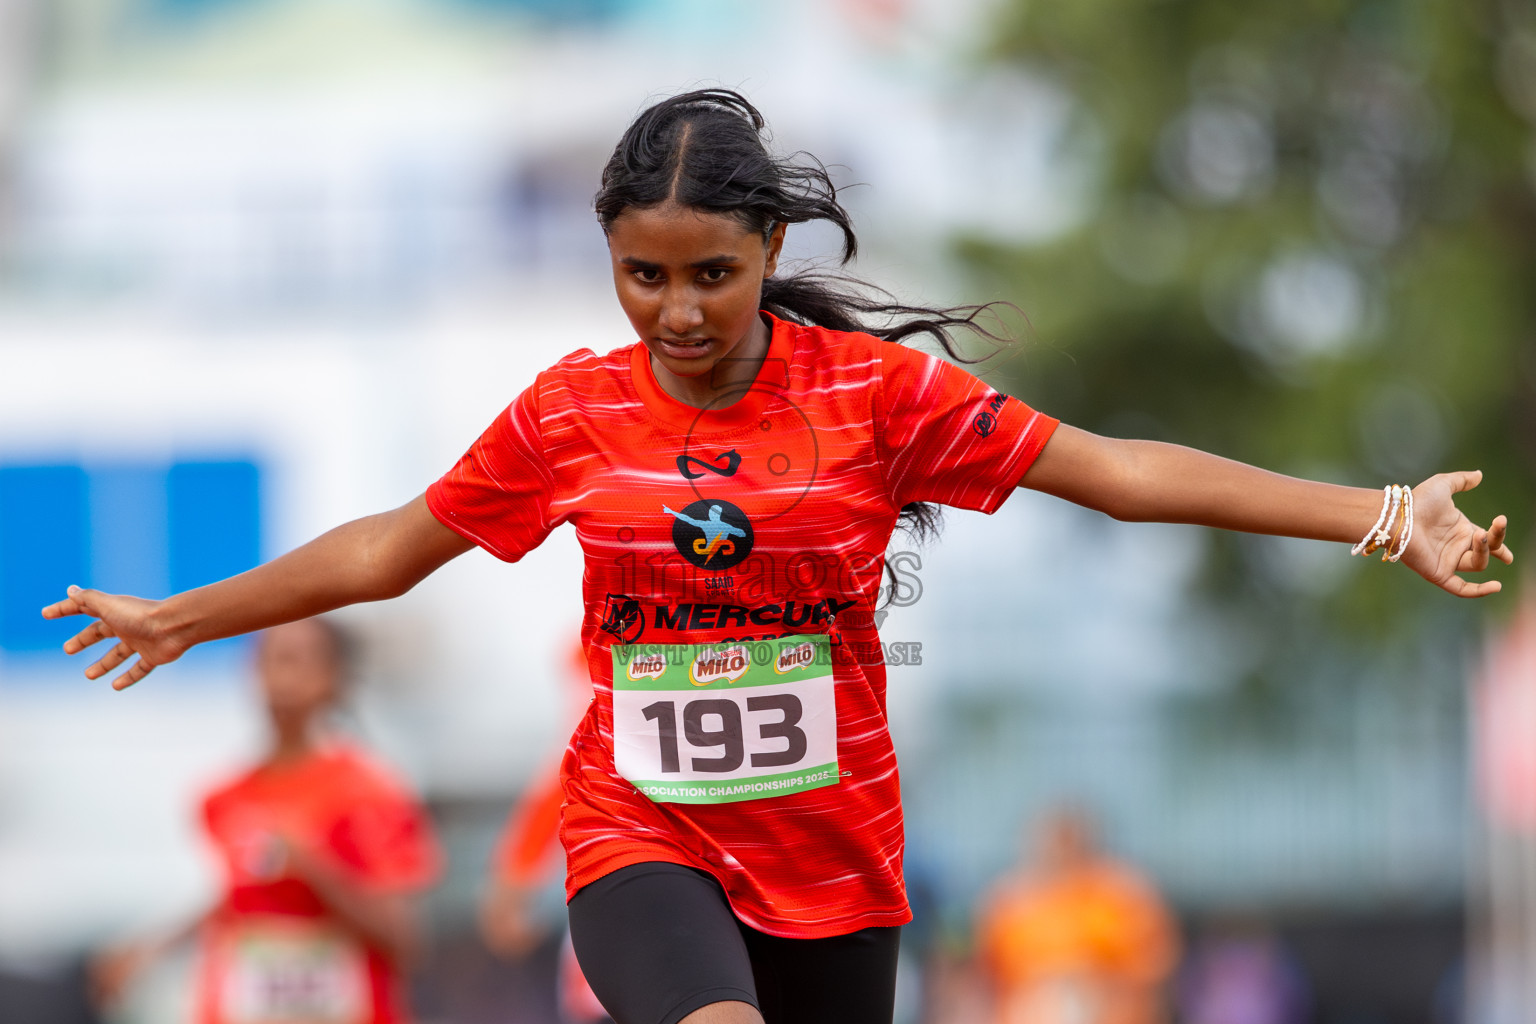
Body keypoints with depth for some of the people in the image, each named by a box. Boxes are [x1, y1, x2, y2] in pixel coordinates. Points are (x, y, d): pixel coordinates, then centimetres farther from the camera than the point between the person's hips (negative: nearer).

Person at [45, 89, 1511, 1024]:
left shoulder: (876, 389, -7)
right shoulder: (570, 414, -2)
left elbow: (1119, 472, -9)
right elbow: (393, 547, 13)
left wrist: (1377, 514, -16)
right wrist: (183, 618, 21)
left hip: (832, 851, 1)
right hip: (640, 836, -1)